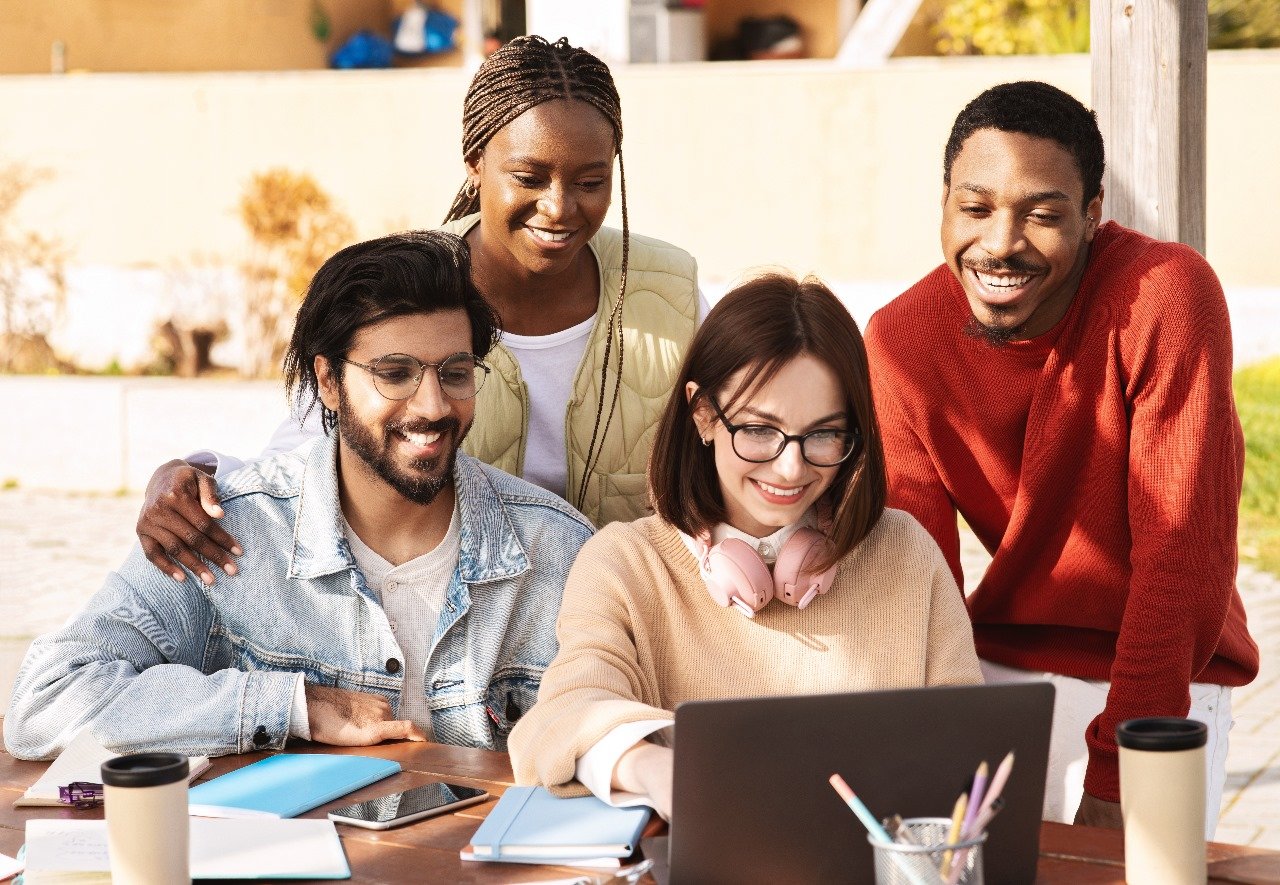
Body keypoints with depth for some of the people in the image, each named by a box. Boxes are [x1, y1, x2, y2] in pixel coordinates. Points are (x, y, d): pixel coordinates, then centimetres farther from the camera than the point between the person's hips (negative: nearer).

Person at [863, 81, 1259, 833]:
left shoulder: (1167, 295, -20)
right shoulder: (901, 339, -8)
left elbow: (1183, 552, -21)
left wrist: (1117, 772, -24)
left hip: (1161, 679, -3)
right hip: (997, 667, 4)